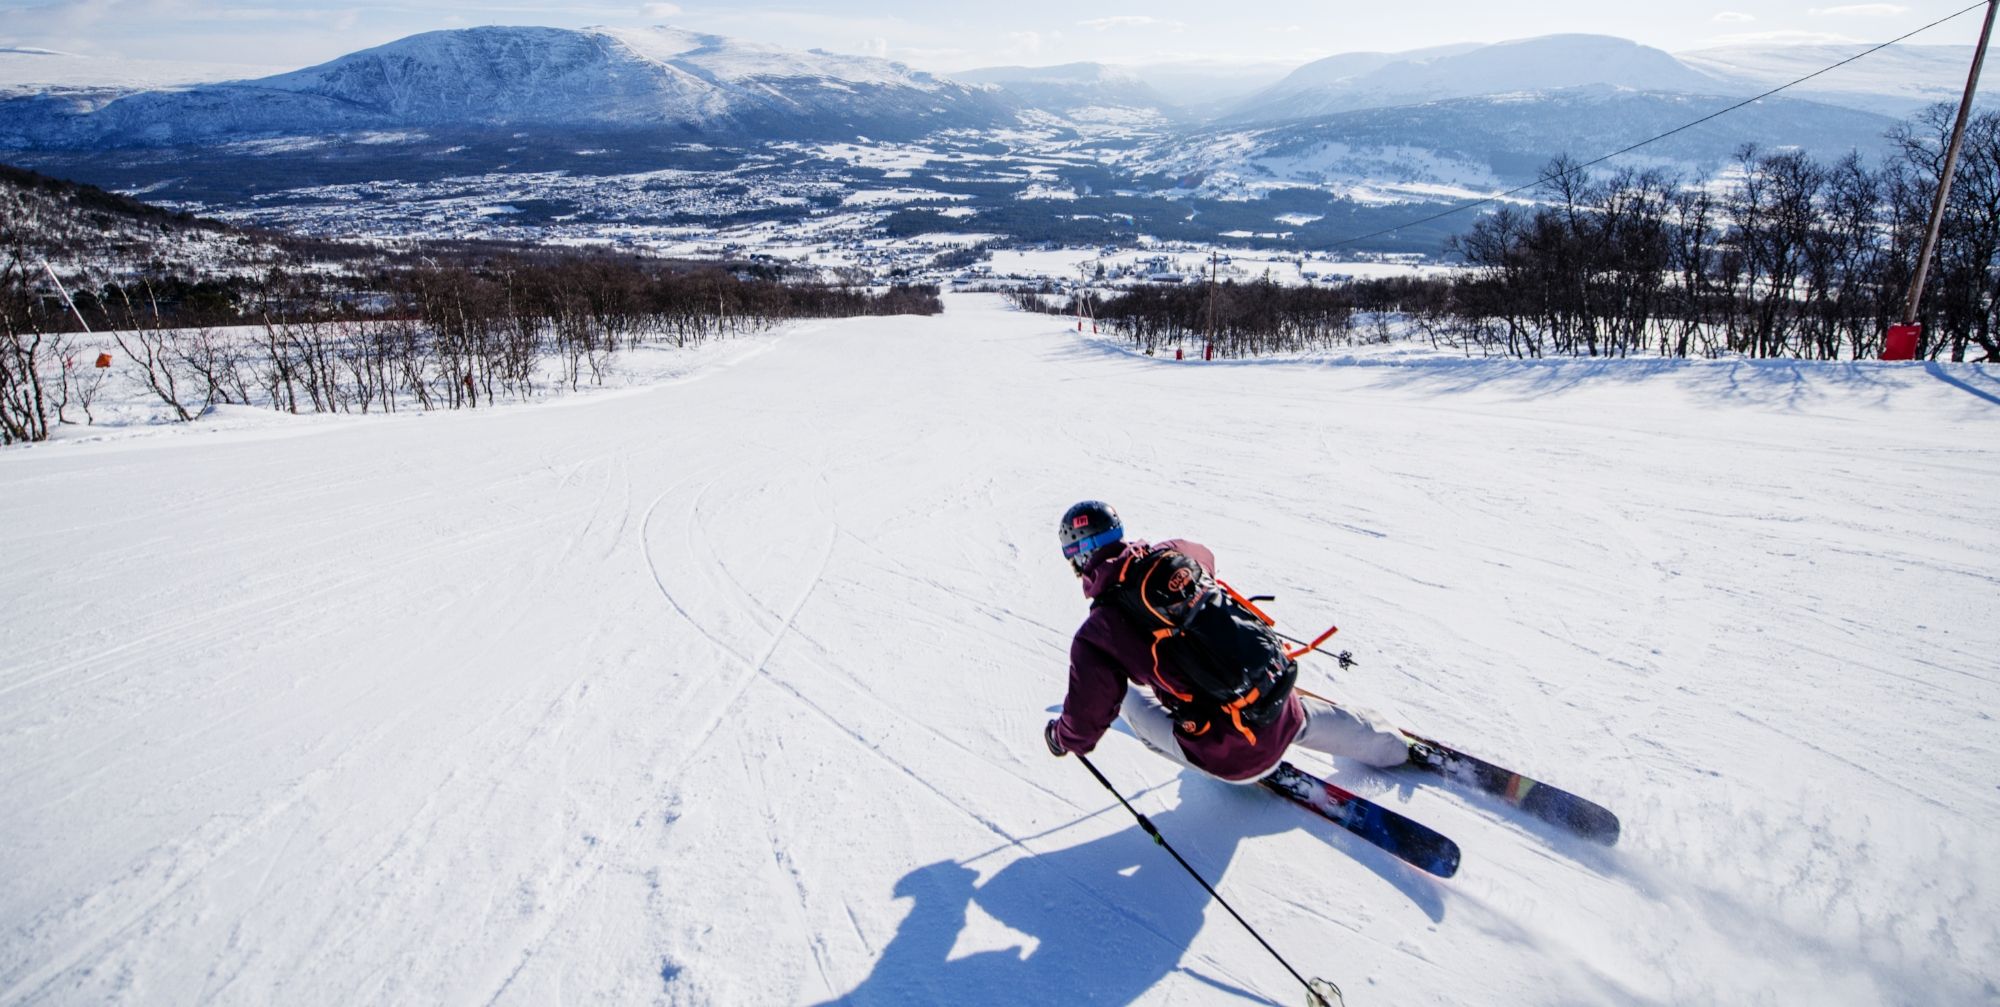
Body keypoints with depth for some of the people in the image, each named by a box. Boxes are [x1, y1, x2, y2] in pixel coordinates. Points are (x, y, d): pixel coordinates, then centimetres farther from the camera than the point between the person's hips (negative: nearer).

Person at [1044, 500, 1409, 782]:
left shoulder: (1097, 636, -14)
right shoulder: (1175, 553, 0)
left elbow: (1086, 721, -7)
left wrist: (1061, 738, 15)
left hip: (1237, 759, -5)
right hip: (1287, 714, 5)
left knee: (1129, 700, 14)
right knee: (1314, 717, 38)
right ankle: (1398, 748, 57)